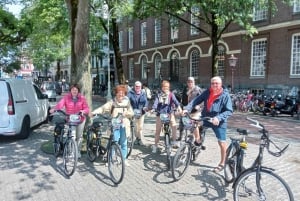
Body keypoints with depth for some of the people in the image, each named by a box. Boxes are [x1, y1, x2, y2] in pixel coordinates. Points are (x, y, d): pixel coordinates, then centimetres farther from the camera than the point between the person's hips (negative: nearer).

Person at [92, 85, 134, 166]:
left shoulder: (127, 102, 7)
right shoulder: (112, 102, -2)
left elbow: (131, 113, 5)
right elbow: (103, 108, -13)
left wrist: (124, 113, -14)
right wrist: (94, 112, -27)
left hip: (124, 126, 2)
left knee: (124, 143, 10)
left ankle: (124, 159, 25)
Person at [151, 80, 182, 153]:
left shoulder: (171, 94, 1)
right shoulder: (159, 95, 6)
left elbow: (175, 100, -14)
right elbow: (156, 103, -8)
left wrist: (178, 107, -33)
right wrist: (153, 109, -27)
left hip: (169, 113, -1)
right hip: (160, 113, 2)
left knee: (173, 124, -27)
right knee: (158, 130, 4)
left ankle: (174, 141, -16)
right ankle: (155, 145, 17)